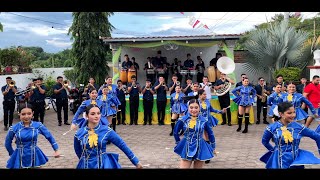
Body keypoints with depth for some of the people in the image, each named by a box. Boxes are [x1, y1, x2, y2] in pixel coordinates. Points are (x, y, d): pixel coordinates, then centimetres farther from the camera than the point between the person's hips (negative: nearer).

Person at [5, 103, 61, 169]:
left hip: (34, 157, 1)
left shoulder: (38, 125, -8)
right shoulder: (14, 128, -10)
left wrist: (56, 150, 2)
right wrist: (12, 154, 14)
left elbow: (49, 137, 3)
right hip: (20, 158, -1)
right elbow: (7, 144, 6)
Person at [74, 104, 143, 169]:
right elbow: (78, 151, 9)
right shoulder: (79, 133, -8)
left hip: (104, 165, -1)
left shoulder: (107, 131, -10)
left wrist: (136, 162, -3)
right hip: (86, 165, 1)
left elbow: (122, 145, -6)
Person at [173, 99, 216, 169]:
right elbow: (175, 132, 9)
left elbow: (210, 134, 8)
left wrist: (213, 147, 14)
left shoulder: (204, 121, -5)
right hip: (187, 149, 0)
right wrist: (178, 143, 12)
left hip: (200, 148, 1)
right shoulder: (182, 120, -6)